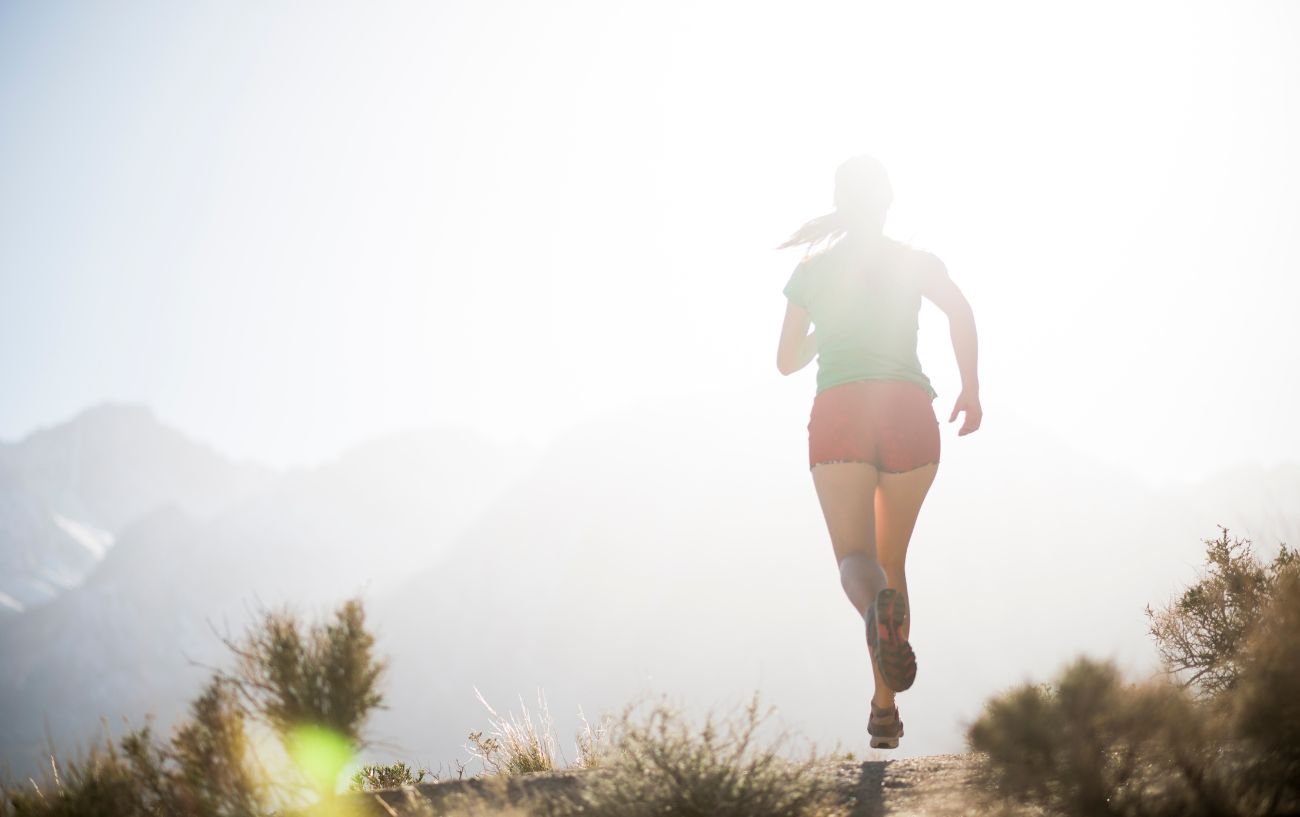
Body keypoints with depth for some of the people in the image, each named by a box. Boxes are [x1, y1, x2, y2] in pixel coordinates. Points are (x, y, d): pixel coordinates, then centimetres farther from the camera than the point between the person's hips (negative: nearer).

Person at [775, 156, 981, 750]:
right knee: (893, 557, 15)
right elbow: (960, 310, -6)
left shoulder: (810, 271, 16)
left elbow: (787, 360, 22)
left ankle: (880, 607, -51)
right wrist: (971, 387, -1)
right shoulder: (915, 261, 14)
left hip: (839, 414, -1)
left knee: (857, 560, -12)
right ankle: (885, 710, 12)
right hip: (908, 411, 1)